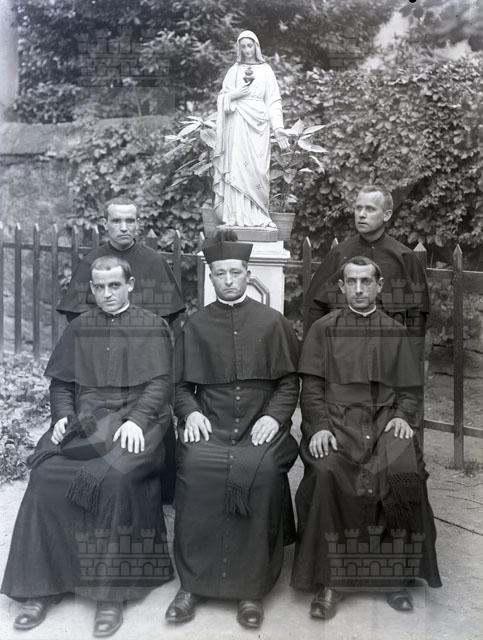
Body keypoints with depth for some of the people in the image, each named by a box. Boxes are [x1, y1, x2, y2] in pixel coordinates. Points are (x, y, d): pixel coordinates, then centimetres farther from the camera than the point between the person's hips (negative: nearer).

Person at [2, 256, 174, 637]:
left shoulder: (153, 328, 6)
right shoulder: (80, 328, 16)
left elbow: (161, 383, -2)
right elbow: (61, 382, 16)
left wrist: (136, 420, -18)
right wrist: (64, 415, -3)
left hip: (134, 419, -3)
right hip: (85, 419, 3)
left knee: (114, 476, -32)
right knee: (46, 473, -23)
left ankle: (112, 591, -18)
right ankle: (44, 585, -11)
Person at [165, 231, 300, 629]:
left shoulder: (272, 322, 9)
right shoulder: (196, 326, 12)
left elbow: (290, 381, 8)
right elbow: (182, 385, 14)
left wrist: (274, 416, -8)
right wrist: (191, 412, -5)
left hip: (261, 425, -1)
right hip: (211, 424, 1)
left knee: (262, 470, -30)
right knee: (195, 466, -29)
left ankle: (251, 589, -15)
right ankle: (192, 583, -13)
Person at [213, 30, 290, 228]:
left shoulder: (266, 70, 10)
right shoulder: (234, 70, 13)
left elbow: (273, 101, 4)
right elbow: (222, 97, 10)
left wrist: (278, 127, -7)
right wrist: (233, 95, -11)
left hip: (258, 124, 0)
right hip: (237, 124, 0)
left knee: (257, 169, -5)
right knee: (237, 166, -7)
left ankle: (257, 216, -1)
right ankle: (237, 216, -8)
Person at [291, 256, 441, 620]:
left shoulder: (395, 334, 15)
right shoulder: (323, 330, 10)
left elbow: (408, 390, 15)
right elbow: (311, 387, 5)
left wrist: (402, 416, -5)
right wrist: (319, 426, -10)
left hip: (384, 422, 1)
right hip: (336, 421, -1)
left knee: (404, 470, -29)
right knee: (325, 473, -31)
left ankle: (397, 574, -10)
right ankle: (330, 579, -16)